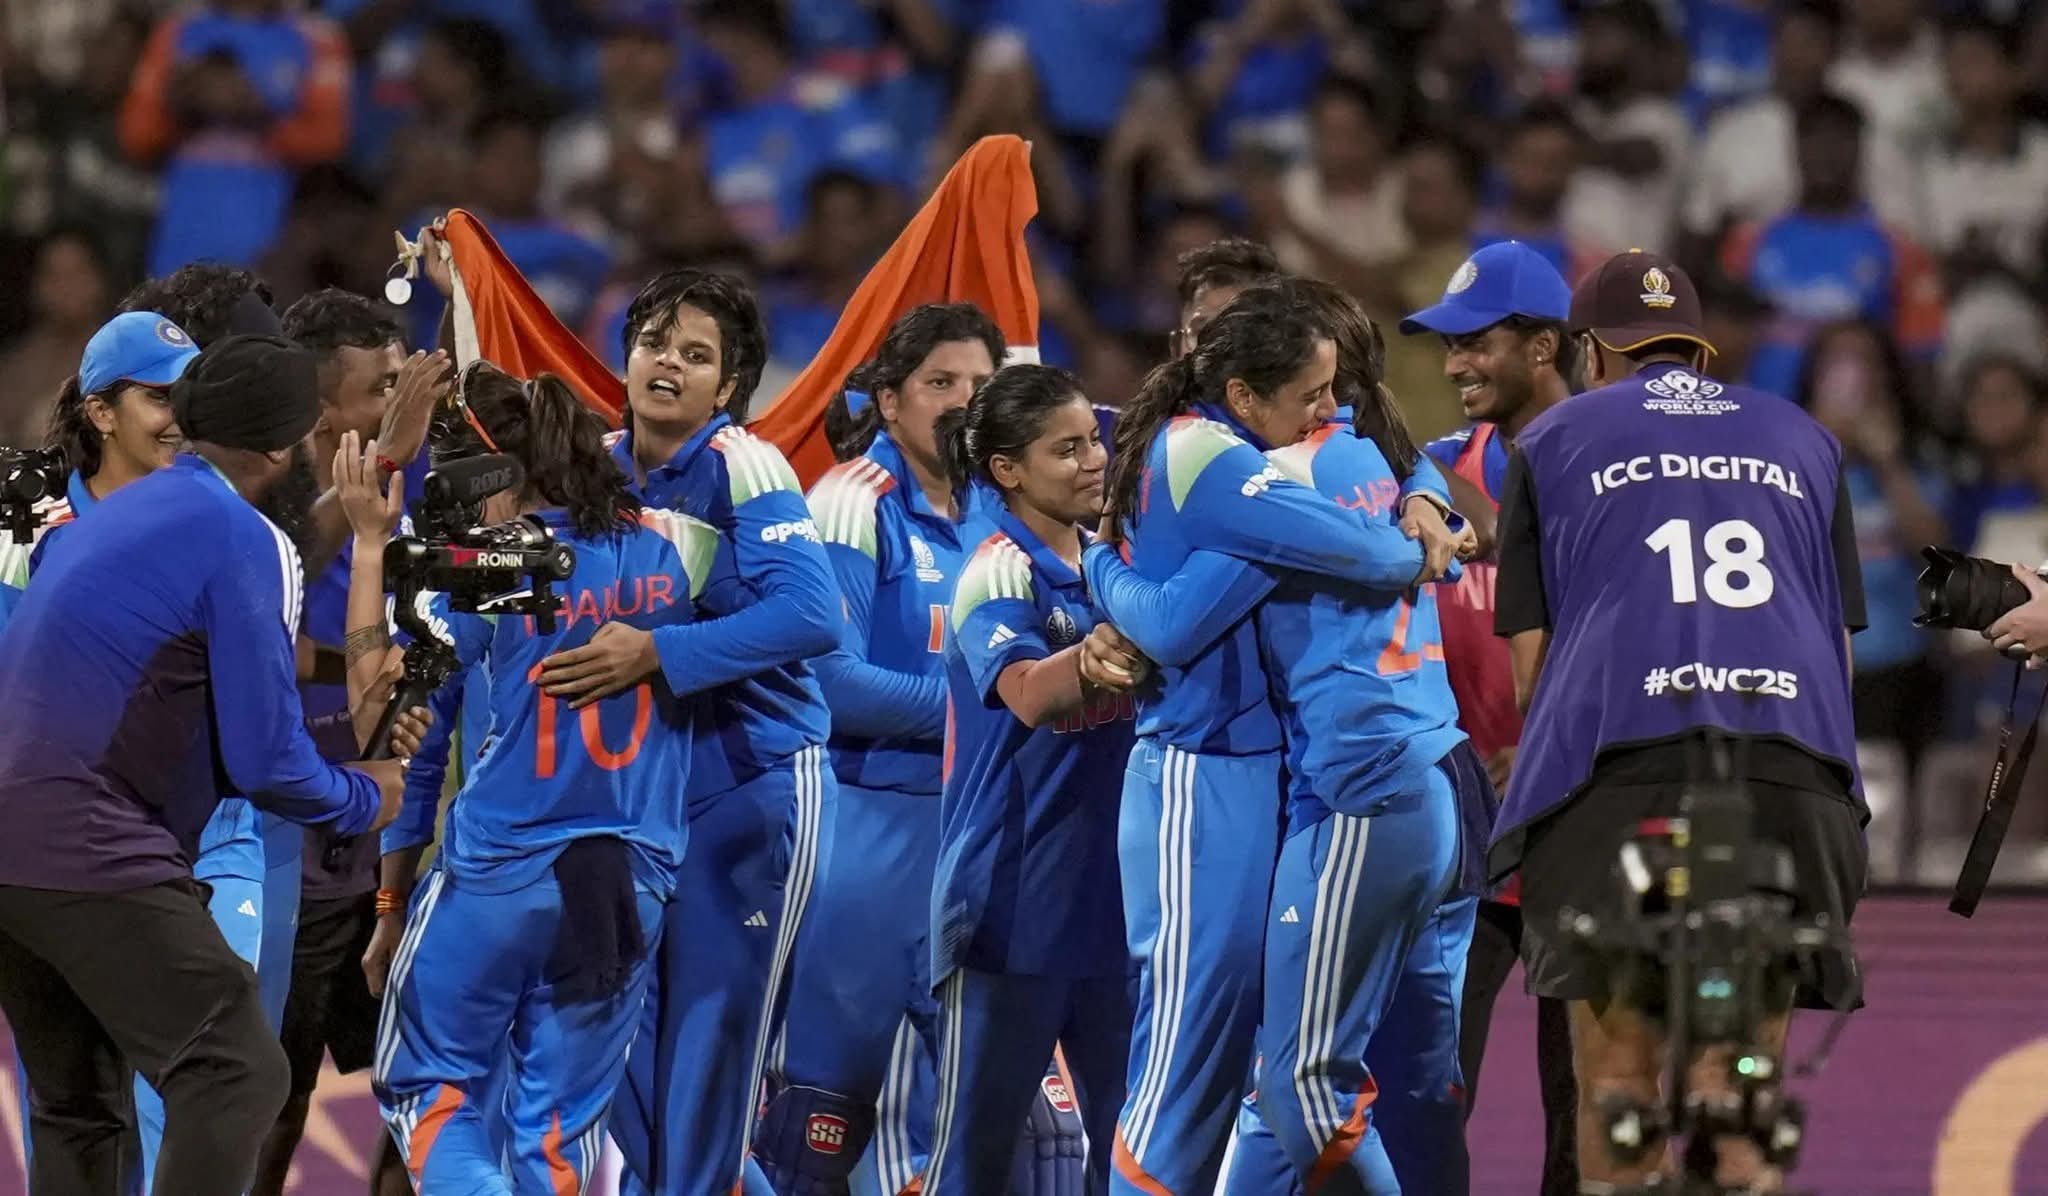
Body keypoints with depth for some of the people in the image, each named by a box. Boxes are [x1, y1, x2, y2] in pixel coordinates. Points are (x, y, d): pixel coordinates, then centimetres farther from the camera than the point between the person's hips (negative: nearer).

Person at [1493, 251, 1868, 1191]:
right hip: (1792, 773, 2)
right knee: (1740, 1085, 2)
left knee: (1616, 1080, 2)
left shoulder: (1550, 443, 18)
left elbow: (1528, 662, 12)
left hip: (1618, 762, -2)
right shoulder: (1803, 441, 25)